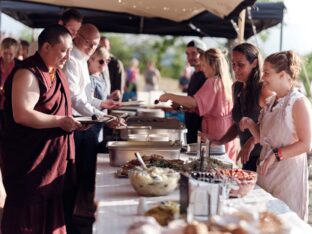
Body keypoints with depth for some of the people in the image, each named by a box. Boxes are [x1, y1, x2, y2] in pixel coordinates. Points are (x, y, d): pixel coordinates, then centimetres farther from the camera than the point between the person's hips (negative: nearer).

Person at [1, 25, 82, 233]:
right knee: (28, 213, 1)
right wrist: (59, 121, -24)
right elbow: (21, 115, -28)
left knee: (50, 211, 17)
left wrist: (69, 121, 6)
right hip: (30, 159, -9)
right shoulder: (28, 74, -19)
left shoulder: (56, 72, 12)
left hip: (53, 157, 9)